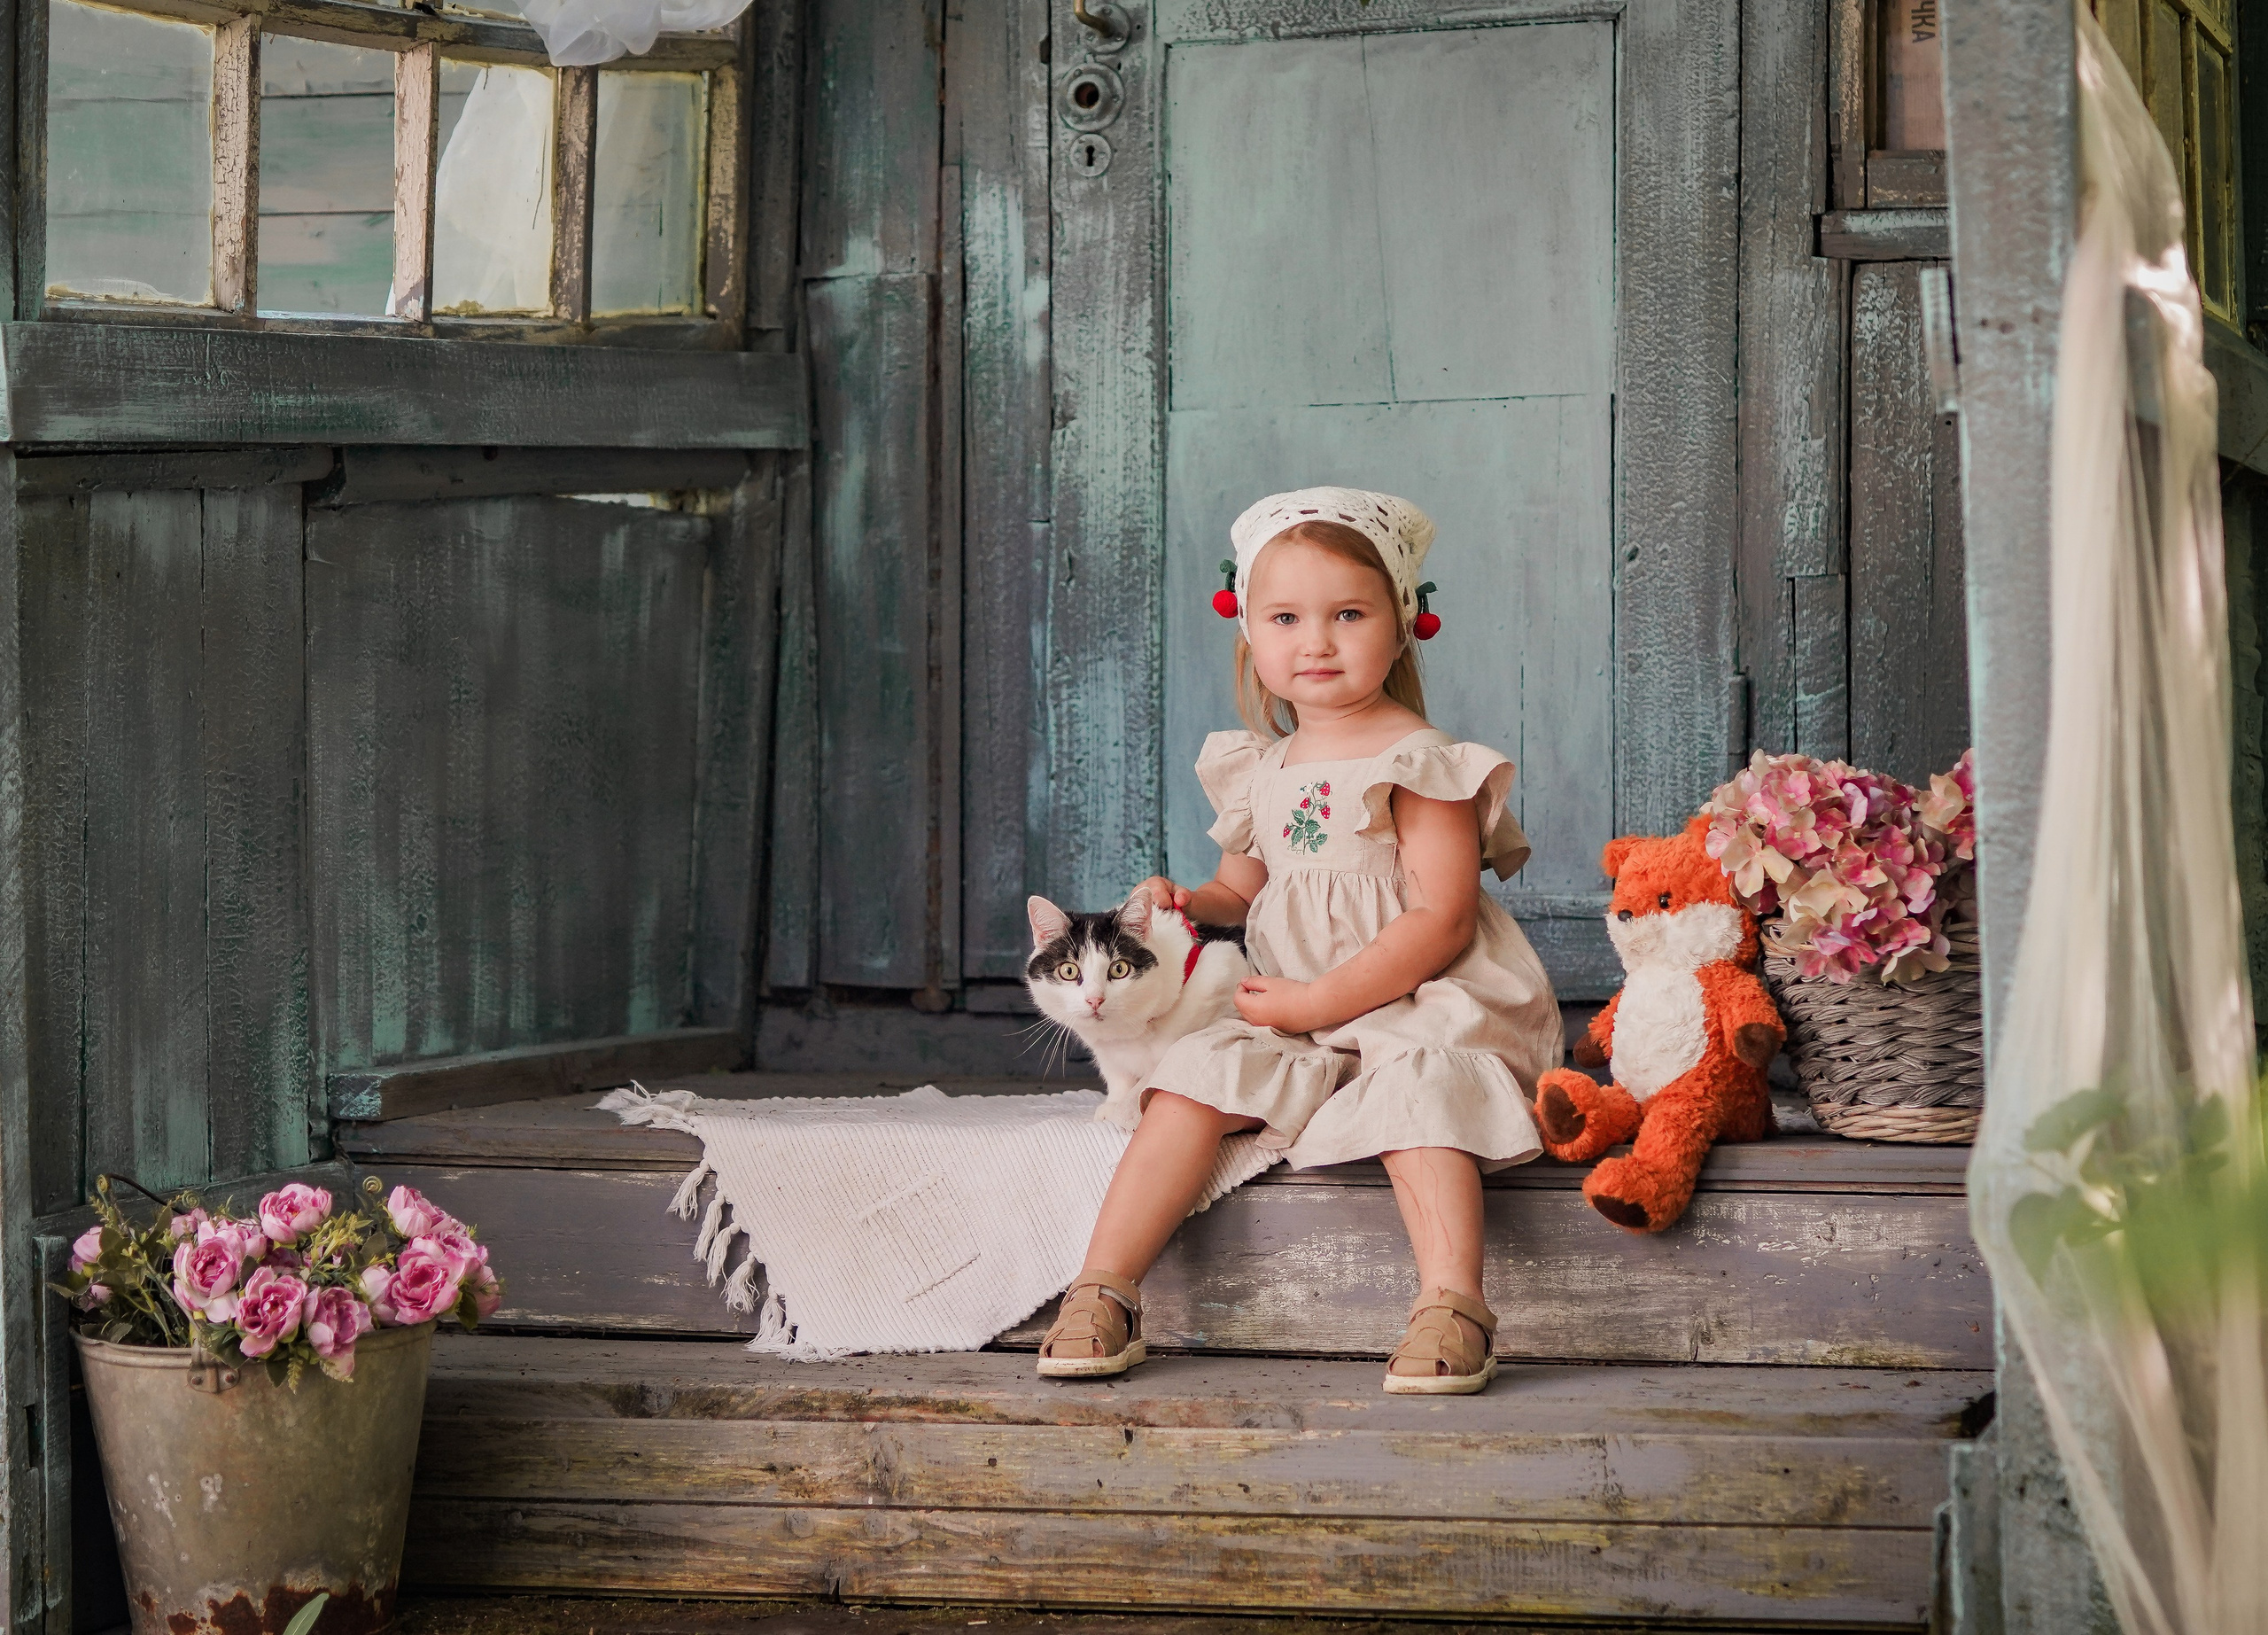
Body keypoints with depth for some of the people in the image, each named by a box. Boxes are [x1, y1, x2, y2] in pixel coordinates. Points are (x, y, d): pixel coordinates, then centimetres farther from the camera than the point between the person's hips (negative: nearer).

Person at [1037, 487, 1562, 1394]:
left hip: (1414, 1004, -6)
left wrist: (1318, 1000, -19)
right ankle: (1104, 1288, -19)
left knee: (1412, 1089, -35)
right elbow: (1242, 889, 29)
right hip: (1293, 1014, 6)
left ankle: (1453, 1306, -43)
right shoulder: (1259, 773, 13)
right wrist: (1184, 904, 4)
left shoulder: (1418, 762, -8)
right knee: (1196, 1075, -16)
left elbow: (1438, 923, -15)